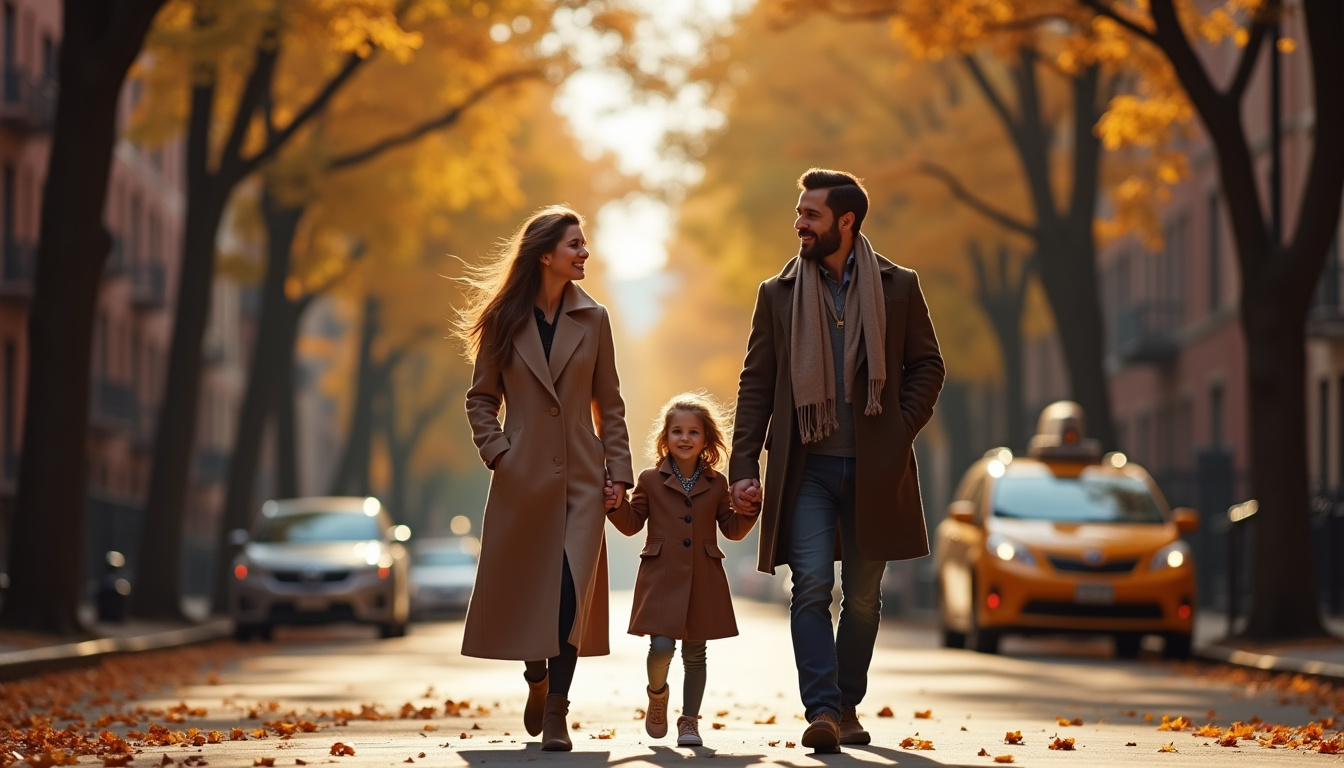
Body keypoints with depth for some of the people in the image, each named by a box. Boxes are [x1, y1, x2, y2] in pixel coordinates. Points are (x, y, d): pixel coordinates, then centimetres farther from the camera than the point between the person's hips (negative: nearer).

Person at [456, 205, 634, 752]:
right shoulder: (504, 321, 2)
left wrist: (618, 470, 1)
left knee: (572, 591, -12)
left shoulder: (592, 320, 7)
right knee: (523, 589, 7)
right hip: (523, 477, 0)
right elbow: (481, 398, 8)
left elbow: (609, 404, 9)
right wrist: (496, 452, -6)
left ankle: (556, 715, -11)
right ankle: (538, 682, 34)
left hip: (580, 477, 0)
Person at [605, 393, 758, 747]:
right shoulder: (651, 480, 5)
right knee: (661, 647, -13)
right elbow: (632, 524, 8)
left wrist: (750, 510, -6)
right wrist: (617, 506, -10)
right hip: (662, 577, -1)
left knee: (695, 653, 6)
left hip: (703, 580, 2)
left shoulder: (716, 483, 8)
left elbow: (732, 530, 11)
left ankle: (689, 720, 17)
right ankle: (657, 694, 18)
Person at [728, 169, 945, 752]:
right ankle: (822, 710, -17)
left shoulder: (897, 287, 4)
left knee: (862, 595, 7)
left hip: (873, 467, 1)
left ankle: (847, 705, 20)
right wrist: (744, 466, -2)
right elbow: (756, 384, 6)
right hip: (807, 467, 0)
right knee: (811, 588, -13)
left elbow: (926, 365, 10)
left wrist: (901, 430, -4)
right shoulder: (778, 293, 6)